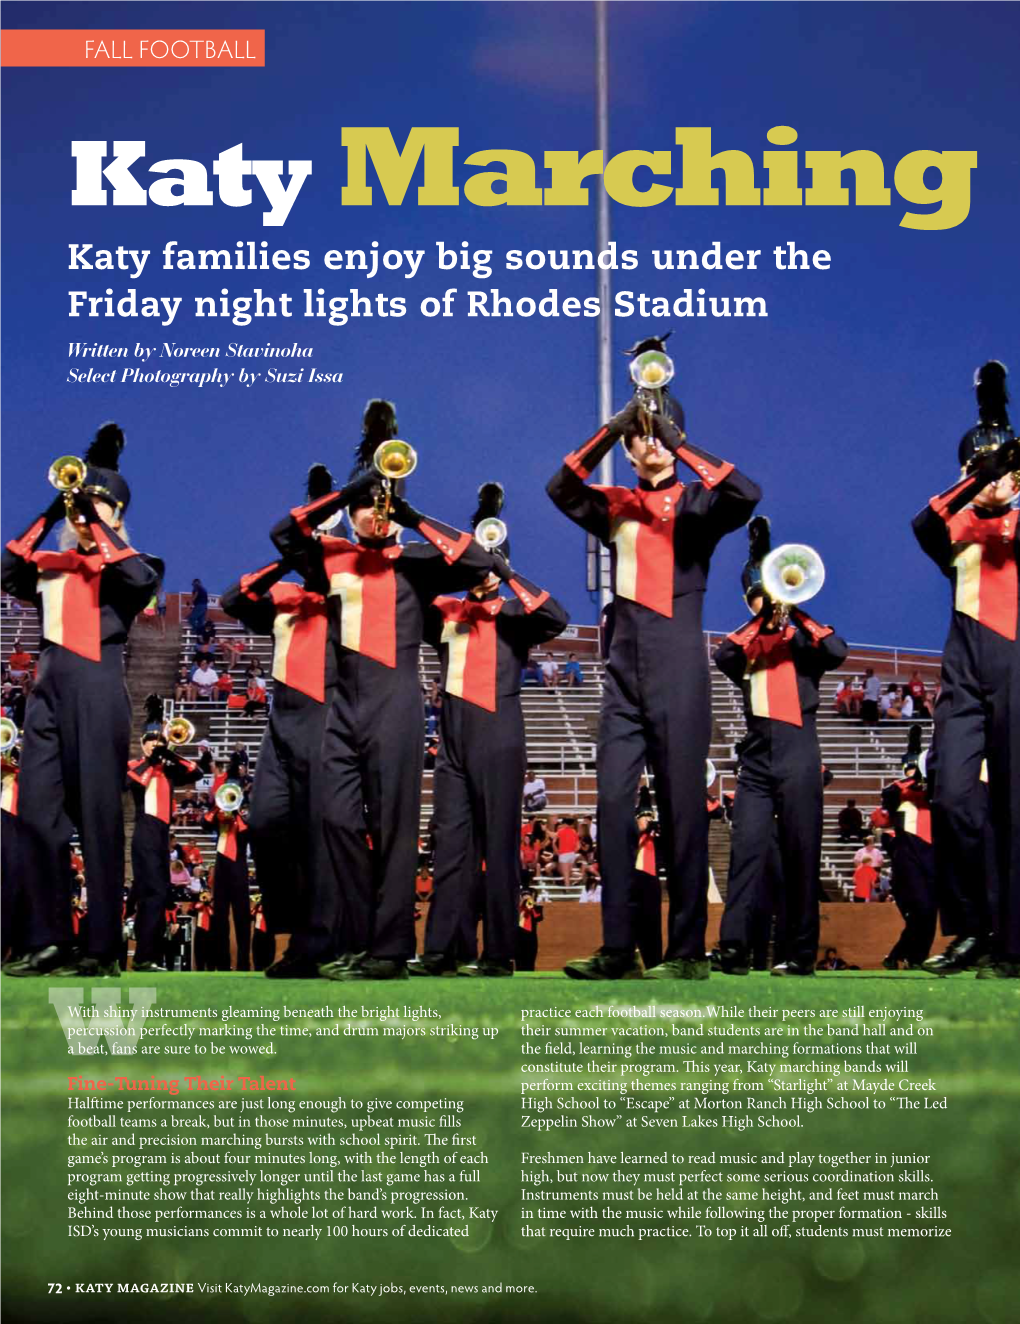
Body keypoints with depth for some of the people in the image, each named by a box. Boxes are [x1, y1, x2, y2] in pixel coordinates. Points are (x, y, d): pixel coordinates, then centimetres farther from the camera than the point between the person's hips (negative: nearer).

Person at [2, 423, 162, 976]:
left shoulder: (126, 559, 6)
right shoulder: (51, 563, 21)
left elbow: (143, 578, -15)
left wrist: (97, 526, -7)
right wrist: (50, 515, 7)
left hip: (95, 685, -6)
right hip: (48, 685, 6)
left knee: (98, 815, -5)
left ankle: (103, 948, -3)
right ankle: (48, 939, 8)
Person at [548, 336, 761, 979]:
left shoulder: (695, 504, 4)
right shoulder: (615, 507, 14)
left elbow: (747, 494, -17)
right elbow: (561, 488, -3)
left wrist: (678, 442, -17)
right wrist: (610, 431, -12)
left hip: (678, 673, -4)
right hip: (624, 674, 4)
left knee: (683, 810, -3)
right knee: (614, 807, -1)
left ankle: (687, 953, 1)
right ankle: (618, 951, 2)